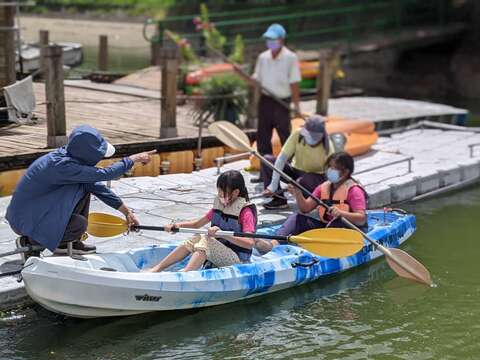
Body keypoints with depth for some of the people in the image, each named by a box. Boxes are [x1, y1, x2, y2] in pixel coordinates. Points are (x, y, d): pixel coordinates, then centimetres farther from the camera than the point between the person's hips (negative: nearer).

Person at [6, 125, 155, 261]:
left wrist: (126, 211, 9)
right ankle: (30, 243, -4)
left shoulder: (67, 155, 0)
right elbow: (104, 174, -26)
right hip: (24, 220, -9)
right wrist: (133, 159, -14)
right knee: (79, 224, -22)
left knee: (86, 186, 4)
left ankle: (68, 242, 11)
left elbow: (96, 185, 8)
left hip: (39, 209, 9)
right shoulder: (61, 165, -28)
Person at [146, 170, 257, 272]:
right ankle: (157, 268, -12)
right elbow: (198, 223, 20)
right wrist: (179, 225, 1)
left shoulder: (245, 212, -13)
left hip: (237, 261, -8)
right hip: (218, 254, 8)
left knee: (206, 241, -27)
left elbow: (250, 243, -25)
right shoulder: (219, 206, 12)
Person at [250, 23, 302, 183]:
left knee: (286, 139, 1)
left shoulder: (290, 58, -6)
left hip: (282, 102, -5)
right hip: (265, 101, 5)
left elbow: (294, 83, -8)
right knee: (262, 138, 6)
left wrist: (296, 105, -11)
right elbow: (256, 80, 12)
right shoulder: (263, 57, 9)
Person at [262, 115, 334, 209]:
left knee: (303, 181, -39)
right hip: (296, 170, 4)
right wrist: (273, 185, -28)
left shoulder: (327, 146, -24)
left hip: (317, 176, -4)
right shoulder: (297, 135, -20)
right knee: (267, 160, -16)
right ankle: (279, 199, -12)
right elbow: (282, 158, -22)